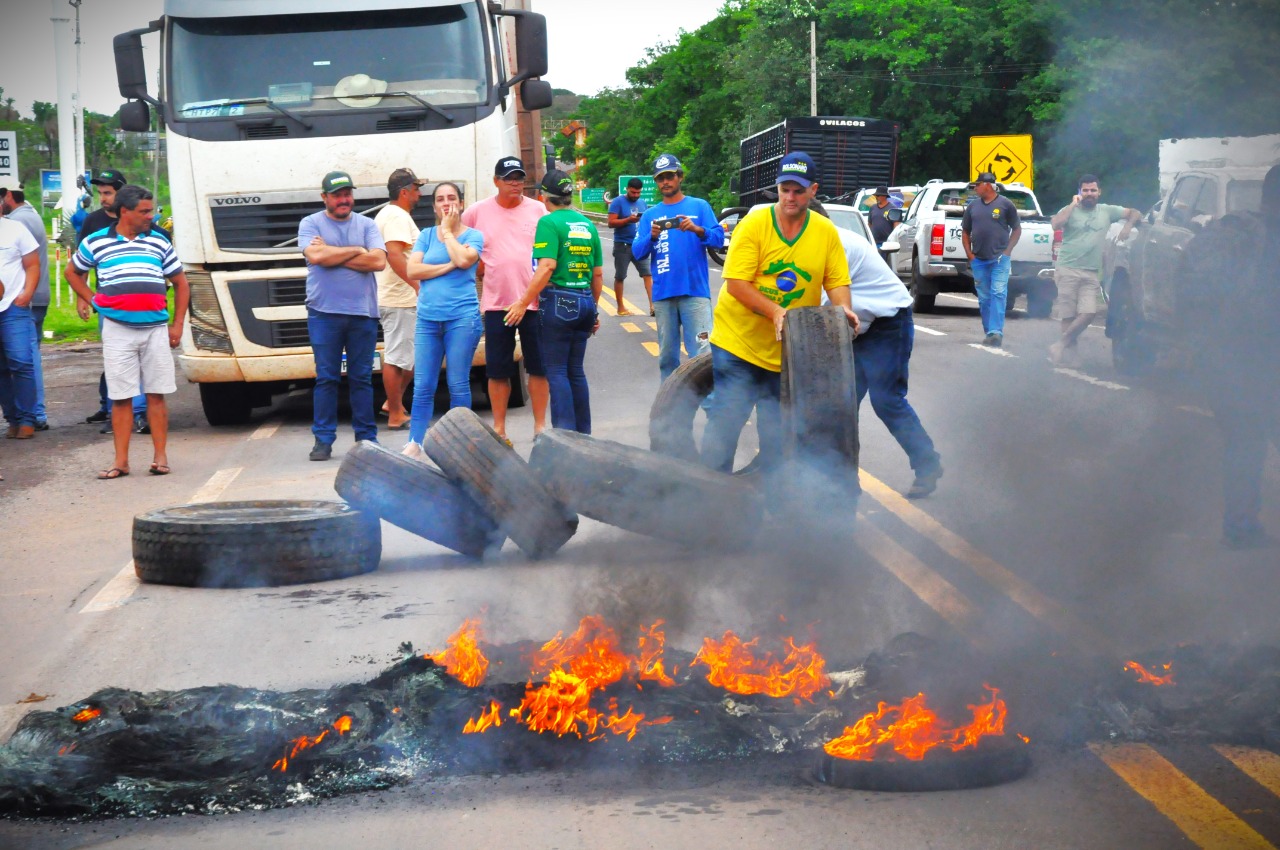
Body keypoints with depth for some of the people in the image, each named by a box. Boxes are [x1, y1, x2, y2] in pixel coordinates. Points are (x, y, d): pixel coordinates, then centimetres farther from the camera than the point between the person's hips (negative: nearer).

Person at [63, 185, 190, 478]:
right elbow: (73, 272, 20)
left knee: (156, 395, 3)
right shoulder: (95, 242, 5)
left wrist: (177, 325, 7)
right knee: (121, 397, 0)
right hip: (117, 330, -1)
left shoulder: (160, 242, 10)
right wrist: (93, 300, 7)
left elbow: (180, 283, 15)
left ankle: (160, 457, 9)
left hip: (156, 329, 1)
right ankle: (121, 461, 5)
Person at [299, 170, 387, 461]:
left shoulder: (367, 225, 11)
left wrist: (332, 255, -6)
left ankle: (366, 437, 11)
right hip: (324, 313, -2)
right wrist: (357, 251, -4)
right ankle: (323, 439, 2)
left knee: (362, 378, 5)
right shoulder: (311, 224, 7)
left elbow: (378, 261, -4)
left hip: (363, 313, 2)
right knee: (326, 377, -1)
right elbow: (315, 256, -12)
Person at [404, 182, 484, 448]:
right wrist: (448, 266, -7)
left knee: (458, 385, 0)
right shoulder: (427, 235, 13)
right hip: (428, 318, 3)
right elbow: (412, 270, 1)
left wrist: (448, 231, -3)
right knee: (423, 387, 0)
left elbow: (463, 259, -16)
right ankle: (414, 444, 2)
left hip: (462, 317, -3)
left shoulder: (473, 235, 5)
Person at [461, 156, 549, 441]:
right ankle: (499, 428, 14)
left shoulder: (538, 210, 4)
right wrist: (478, 269, 5)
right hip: (496, 302, 0)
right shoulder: (477, 212, 4)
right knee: (498, 371, 4)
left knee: (539, 367, 4)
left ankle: (540, 426, 13)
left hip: (535, 300, 0)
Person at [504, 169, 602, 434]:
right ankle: (583, 434, 14)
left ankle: (565, 433, -9)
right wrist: (594, 309, 25)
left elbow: (547, 267, -19)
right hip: (585, 302, 7)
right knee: (576, 370, 13)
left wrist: (523, 303, -17)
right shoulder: (587, 224, 12)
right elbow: (598, 273, 15)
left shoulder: (549, 222, -9)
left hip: (558, 302, -7)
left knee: (556, 371, -3)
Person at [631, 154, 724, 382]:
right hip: (663, 293, 3)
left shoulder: (699, 206, 7)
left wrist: (698, 230, -20)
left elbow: (719, 239, -2)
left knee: (701, 352, -13)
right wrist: (652, 236, -14)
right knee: (667, 355, 9)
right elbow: (637, 251, 6)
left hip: (695, 290, -3)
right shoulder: (650, 215, 14)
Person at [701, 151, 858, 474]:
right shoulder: (754, 224, -10)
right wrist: (774, 311, -27)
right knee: (726, 418, -3)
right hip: (738, 341, -3)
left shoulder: (826, 232, 0)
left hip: (787, 349, 3)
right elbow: (736, 284, -15)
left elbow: (837, 282, 2)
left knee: (779, 429, 10)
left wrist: (844, 310, -19)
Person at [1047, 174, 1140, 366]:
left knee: (1088, 313, -12)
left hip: (1091, 273, 3)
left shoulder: (1107, 211, 14)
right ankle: (1070, 352, 1)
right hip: (1067, 270, -3)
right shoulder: (1070, 210, 5)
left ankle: (1060, 346, -2)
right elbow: (1055, 224, -16)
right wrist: (1073, 204, -8)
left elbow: (1135, 213, 19)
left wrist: (1127, 226, -2)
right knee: (1069, 315, -7)